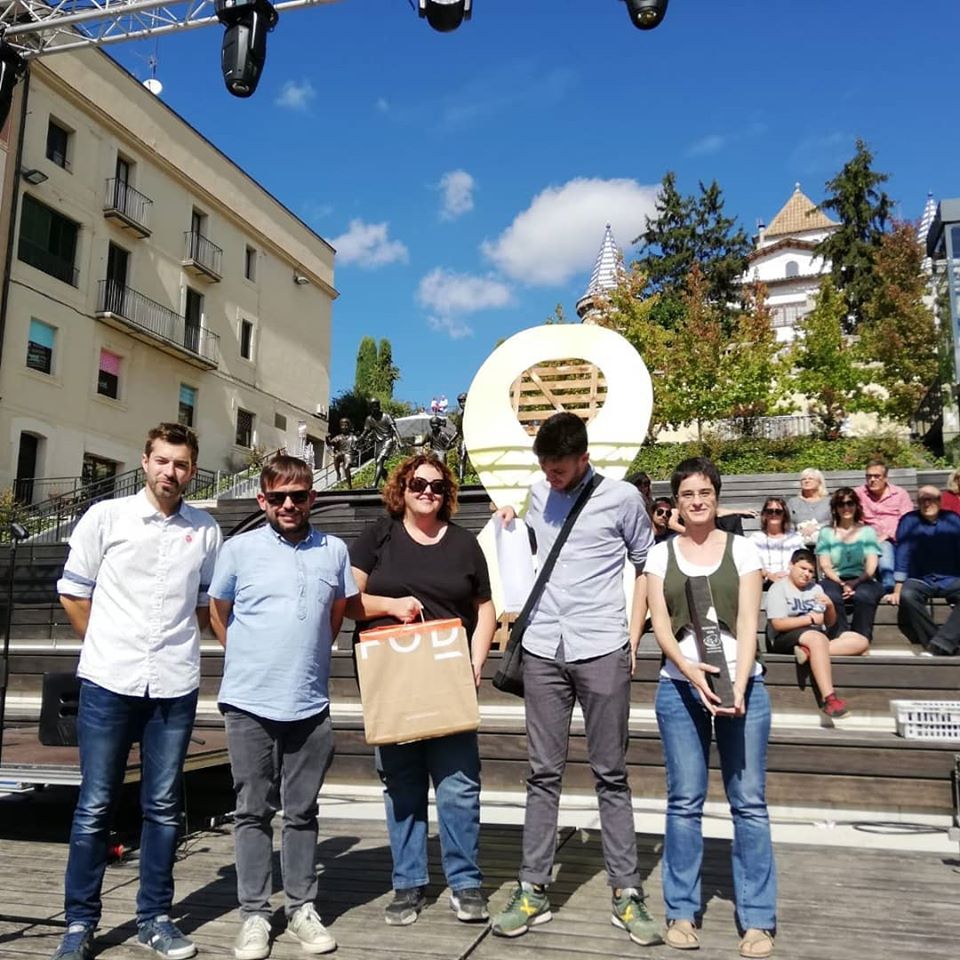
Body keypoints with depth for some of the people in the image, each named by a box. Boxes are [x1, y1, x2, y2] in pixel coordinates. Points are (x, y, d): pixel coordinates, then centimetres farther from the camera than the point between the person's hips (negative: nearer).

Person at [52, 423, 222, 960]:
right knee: (95, 806, 6)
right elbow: (73, 590, 5)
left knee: (164, 807, 9)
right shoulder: (106, 517, -1)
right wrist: (107, 646, 7)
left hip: (175, 686, 2)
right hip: (108, 681, -1)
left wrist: (177, 641, 8)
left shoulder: (206, 531, 3)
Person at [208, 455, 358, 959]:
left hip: (310, 704, 2)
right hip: (249, 703, -1)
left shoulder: (334, 551, 3)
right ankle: (254, 914, 18)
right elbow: (217, 612, 10)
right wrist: (250, 661, 10)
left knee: (302, 812, 12)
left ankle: (302, 908, 24)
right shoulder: (239, 549, -2)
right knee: (253, 811, 8)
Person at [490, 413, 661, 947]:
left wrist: (634, 634, 2)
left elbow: (646, 566, 7)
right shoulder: (538, 495, 9)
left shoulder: (622, 497, -2)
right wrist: (509, 530, 4)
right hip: (543, 649, 3)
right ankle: (534, 890, 17)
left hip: (602, 650, -3)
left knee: (611, 775, 6)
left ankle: (627, 894, 16)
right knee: (544, 774, 9)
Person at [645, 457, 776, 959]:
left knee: (749, 801, 1)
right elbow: (660, 624, 0)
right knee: (684, 801, 4)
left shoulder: (742, 550, 5)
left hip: (741, 683, 0)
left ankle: (758, 919, 11)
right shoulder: (661, 554, 7)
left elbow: (748, 625, -1)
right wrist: (688, 667, -18)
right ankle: (681, 911, 16)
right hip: (679, 686, 1)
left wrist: (737, 688, -14)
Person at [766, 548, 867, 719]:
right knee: (817, 639, -39)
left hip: (819, 636, 7)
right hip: (786, 639, -7)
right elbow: (778, 624, -13)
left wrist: (830, 606, -2)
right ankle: (828, 698, -46)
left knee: (860, 642, -11)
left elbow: (830, 623, 19)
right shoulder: (778, 588, 0)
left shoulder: (816, 588, 20)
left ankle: (809, 651, -30)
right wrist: (810, 619, -9)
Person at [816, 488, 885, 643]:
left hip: (862, 580, 0)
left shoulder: (867, 531, 17)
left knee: (864, 595, -36)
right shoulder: (826, 533, 15)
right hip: (834, 580, 0)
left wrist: (856, 582, -13)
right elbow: (825, 566, 5)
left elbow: (871, 565, 5)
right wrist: (842, 584, -12)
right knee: (832, 596, -36)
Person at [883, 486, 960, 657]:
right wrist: (897, 590, -9)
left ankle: (940, 645, -33)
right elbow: (902, 556, -4)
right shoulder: (909, 521, 0)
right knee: (907, 595, -34)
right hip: (919, 580, -1)